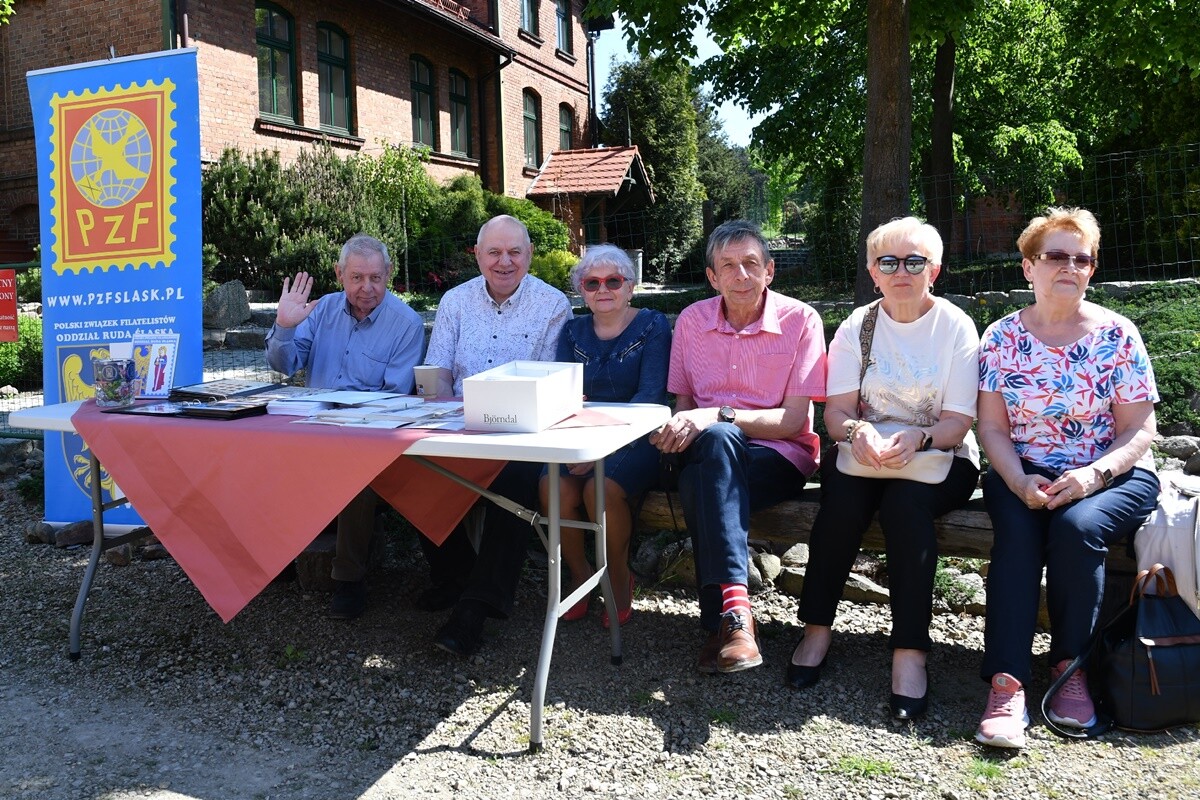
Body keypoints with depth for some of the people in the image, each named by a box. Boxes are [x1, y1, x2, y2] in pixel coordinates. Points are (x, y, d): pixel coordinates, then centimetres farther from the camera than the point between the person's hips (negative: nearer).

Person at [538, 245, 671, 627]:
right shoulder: (573, 331, 14)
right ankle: (579, 573, 0)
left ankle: (619, 577, -3)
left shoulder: (652, 325, 1)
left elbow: (650, 396, -12)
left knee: (602, 488, -32)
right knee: (552, 486, -27)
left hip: (635, 438, -3)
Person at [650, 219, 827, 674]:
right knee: (715, 440, -35)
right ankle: (734, 609, -36)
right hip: (709, 451, 3)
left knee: (702, 481, -35)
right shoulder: (691, 320, 6)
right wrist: (676, 429, -13)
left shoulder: (800, 320, -5)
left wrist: (717, 415, -24)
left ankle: (722, 620, -31)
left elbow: (792, 420, -10)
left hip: (780, 456, -3)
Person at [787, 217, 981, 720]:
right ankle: (816, 630, -16)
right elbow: (836, 412, -2)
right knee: (842, 499, -30)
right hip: (863, 453, 2)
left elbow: (958, 423, -7)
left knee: (906, 501, -34)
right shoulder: (857, 325, 5)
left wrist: (914, 439, -28)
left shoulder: (955, 326, -1)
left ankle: (909, 652, -29)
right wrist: (859, 432, -26)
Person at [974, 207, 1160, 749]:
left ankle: (1070, 668, -12)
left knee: (1077, 526, -32)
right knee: (1017, 532, -30)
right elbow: (992, 428, 2)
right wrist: (1020, 482, -16)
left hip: (1112, 476, 0)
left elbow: (1139, 431, -1)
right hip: (1023, 477, 1)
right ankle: (1006, 684, -32)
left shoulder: (1116, 334, 1)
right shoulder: (1001, 337, 4)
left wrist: (1093, 475, -19)